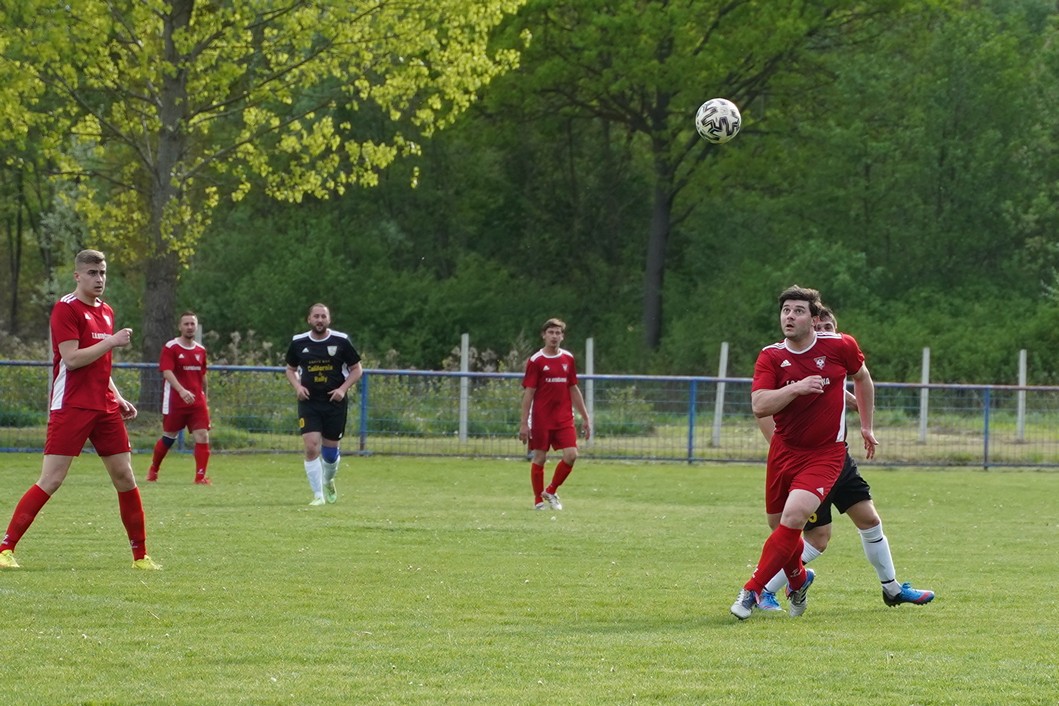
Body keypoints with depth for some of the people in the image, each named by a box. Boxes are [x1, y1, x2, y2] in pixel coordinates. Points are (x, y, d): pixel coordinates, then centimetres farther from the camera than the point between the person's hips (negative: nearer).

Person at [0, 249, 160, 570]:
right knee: (51, 480, -11)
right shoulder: (66, 308, -8)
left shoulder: (106, 311, 16)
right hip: (71, 408, -7)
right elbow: (72, 358, -17)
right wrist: (111, 342, -17)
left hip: (104, 408, 7)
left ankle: (140, 555, 10)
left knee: (124, 476, 3)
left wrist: (118, 398, 16)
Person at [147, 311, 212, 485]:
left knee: (202, 436, -10)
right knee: (169, 437, 7)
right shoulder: (170, 348, -7)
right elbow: (167, 372, -19)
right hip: (175, 403, -4)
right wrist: (182, 391, -33)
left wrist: (204, 399, 20)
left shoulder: (201, 350, 11)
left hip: (197, 402, 4)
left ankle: (200, 476, -8)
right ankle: (153, 469, 30)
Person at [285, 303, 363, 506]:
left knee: (331, 450, 6)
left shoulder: (341, 341, -4)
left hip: (335, 401, 0)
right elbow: (290, 369, 16)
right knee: (311, 447, -15)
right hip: (309, 402, 0)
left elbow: (357, 369, 4)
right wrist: (297, 386, -4)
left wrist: (343, 389, -11)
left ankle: (328, 482, 39)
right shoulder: (298, 343, 1)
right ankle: (318, 495, -7)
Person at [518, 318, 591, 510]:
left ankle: (551, 491, 11)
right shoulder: (536, 361, -4)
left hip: (564, 419, 3)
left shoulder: (568, 359, 8)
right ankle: (538, 500, 14)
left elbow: (574, 390, 15)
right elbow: (528, 393, -5)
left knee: (571, 455, -9)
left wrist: (585, 418, 12)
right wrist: (524, 423, -10)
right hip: (541, 420, -3)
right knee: (539, 458, 1)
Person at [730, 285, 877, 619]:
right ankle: (799, 579, 42)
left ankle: (752, 590, -13)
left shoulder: (840, 346, -6)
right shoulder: (771, 357, -6)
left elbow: (862, 378, 14)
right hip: (783, 451, 3)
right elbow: (759, 406, -17)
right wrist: (796, 389, -30)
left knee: (793, 518, -22)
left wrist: (866, 426, 19)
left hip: (825, 454, -3)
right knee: (779, 524, 11)